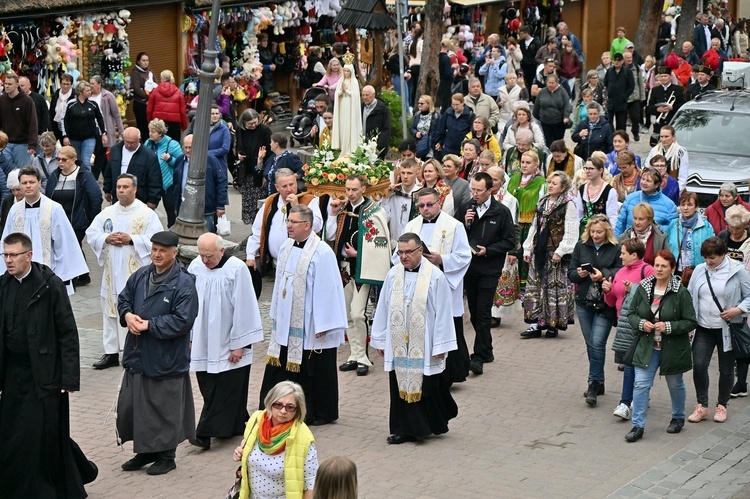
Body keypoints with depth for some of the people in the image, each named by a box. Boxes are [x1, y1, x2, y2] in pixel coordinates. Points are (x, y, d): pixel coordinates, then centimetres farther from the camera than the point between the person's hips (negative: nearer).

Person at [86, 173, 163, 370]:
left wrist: (131, 240, -17)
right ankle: (111, 352, 15)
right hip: (112, 274, 4)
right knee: (110, 313, 8)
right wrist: (106, 239, -9)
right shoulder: (107, 213, 11)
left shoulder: (147, 214, -1)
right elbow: (90, 234, 10)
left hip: (136, 274, -4)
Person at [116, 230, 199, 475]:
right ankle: (145, 450, 29)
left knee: (164, 408, 5)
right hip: (137, 356, 7)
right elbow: (124, 298, 19)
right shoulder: (141, 275, 6)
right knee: (131, 404, 13)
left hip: (166, 360, -7)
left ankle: (166, 456, 21)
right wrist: (127, 315, -4)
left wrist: (149, 325, -18)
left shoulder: (184, 283, -14)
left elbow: (183, 320, -20)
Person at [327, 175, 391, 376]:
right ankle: (354, 356, 17)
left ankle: (361, 357, -3)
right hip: (345, 266, 6)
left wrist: (357, 253, -11)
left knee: (357, 314, -13)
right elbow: (330, 236, 8)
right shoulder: (342, 209, 11)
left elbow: (381, 241, -10)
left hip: (363, 267, -6)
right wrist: (333, 214, -1)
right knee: (347, 314, 9)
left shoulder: (374, 211, -7)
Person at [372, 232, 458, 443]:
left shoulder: (435, 277, -8)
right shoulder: (393, 275, 4)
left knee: (426, 385, 3)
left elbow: (442, 313, -7)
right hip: (398, 344, 4)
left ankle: (432, 424, 20)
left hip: (424, 345, -4)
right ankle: (405, 429, 13)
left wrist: (440, 346, -9)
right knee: (402, 385, 6)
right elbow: (383, 308, 10)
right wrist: (380, 340, 11)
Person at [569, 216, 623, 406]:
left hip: (605, 305, -4)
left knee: (597, 343, -13)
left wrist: (603, 275, -24)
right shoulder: (581, 246, 6)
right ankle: (598, 383, 24)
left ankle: (593, 384, -6)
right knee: (591, 344, 11)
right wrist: (578, 274, -12)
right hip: (584, 303, 4)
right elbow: (570, 273, 8)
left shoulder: (616, 249, -5)